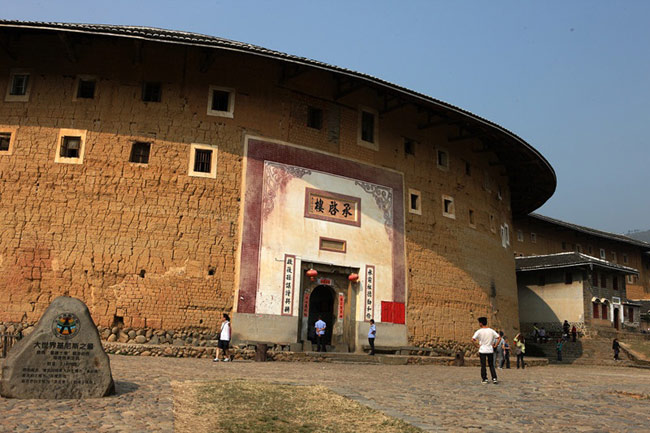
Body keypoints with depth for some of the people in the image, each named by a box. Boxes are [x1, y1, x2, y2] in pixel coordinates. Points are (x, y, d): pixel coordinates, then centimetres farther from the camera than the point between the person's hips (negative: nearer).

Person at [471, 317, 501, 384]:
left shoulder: (479, 331, -8)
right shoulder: (491, 331, 2)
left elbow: (472, 340, -16)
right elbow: (499, 338, 0)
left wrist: (477, 345, -4)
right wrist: (495, 345, 4)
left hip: (482, 351, -3)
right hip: (490, 350, 3)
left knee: (483, 366, 5)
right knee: (491, 365, 12)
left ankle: (484, 379, 7)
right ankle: (494, 378, 3)